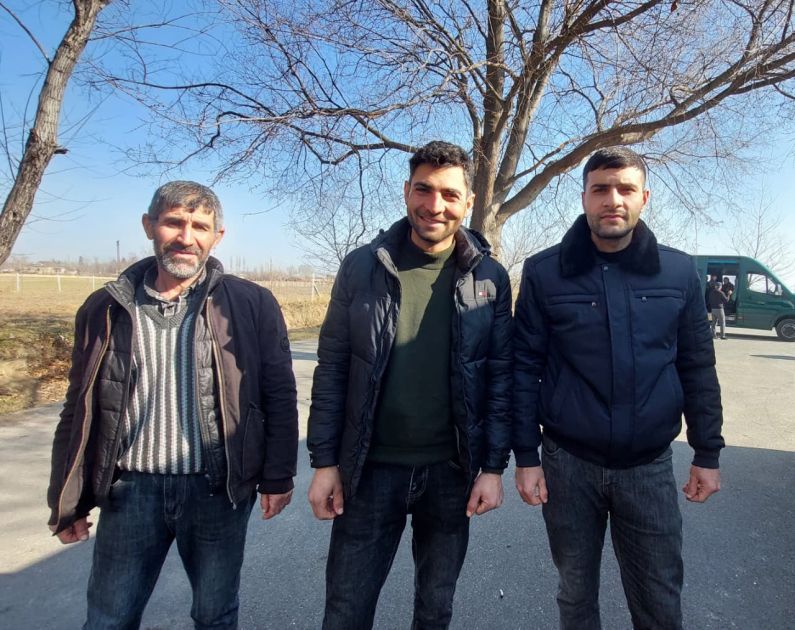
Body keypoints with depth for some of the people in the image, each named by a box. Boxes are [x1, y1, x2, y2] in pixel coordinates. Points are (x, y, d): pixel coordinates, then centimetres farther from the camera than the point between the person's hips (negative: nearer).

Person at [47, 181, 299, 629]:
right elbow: (79, 410, 7)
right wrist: (68, 501, 8)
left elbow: (279, 397, -2)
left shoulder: (252, 305, -4)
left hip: (217, 490, -1)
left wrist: (277, 476, -4)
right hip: (130, 490, 2)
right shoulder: (106, 308, 3)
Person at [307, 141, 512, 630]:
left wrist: (493, 467, -4)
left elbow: (499, 377, -1)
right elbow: (332, 369, -2)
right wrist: (324, 462, -4)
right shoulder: (361, 267, -4)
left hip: (452, 471, 1)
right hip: (371, 469, 0)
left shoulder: (490, 278, -3)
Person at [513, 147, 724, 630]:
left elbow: (697, 367, 6)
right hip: (567, 463, -1)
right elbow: (525, 368, -4)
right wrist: (526, 456, -5)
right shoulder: (544, 273, -5)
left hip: (650, 466, 1)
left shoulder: (679, 272, 0)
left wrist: (708, 454, 5)